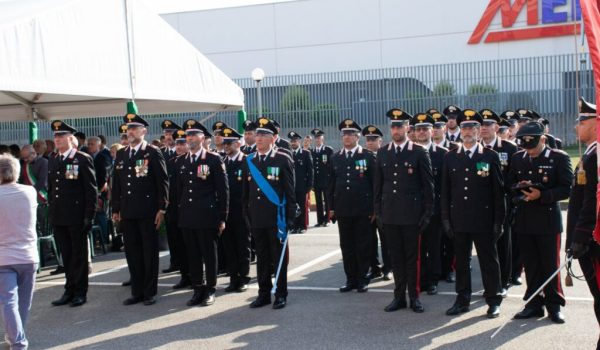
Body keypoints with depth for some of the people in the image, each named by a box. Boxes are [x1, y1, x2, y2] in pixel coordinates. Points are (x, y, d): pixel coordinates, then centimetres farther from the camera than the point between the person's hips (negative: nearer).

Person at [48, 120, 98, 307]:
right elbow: (50, 187, 16)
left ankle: (80, 292, 13)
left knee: (79, 255, 4)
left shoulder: (83, 159, -6)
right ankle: (70, 290, 22)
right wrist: (51, 211, 9)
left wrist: (89, 215, -13)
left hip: (77, 217, -5)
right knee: (66, 255, 13)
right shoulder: (52, 160, 12)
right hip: (58, 218, 6)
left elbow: (91, 189, -9)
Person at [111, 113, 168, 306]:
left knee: (150, 252, 3)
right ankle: (137, 291, 17)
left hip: (147, 212, -5)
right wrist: (115, 209, 11)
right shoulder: (121, 154, 13)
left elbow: (163, 181, -6)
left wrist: (161, 209, -10)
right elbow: (116, 183, 15)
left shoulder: (153, 153, -4)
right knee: (132, 252, 9)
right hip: (127, 212, 5)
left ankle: (150, 292, 12)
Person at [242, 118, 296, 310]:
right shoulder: (249, 161, 9)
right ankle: (264, 293, 20)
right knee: (261, 257, 10)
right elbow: (246, 191, 14)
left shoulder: (283, 159, -5)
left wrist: (290, 218, -9)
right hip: (256, 219, 4)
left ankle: (281, 294, 14)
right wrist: (247, 214, 10)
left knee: (279, 257, 4)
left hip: (277, 218, -4)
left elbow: (290, 190, -6)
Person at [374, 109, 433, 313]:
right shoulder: (382, 153, 8)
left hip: (412, 214, -3)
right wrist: (378, 210, 8)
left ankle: (414, 296, 14)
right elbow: (378, 184, 13)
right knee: (396, 257, 9)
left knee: (412, 256, 4)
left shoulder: (419, 153, -3)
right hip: (390, 214, 3)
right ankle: (399, 296, 17)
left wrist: (427, 213, -6)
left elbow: (428, 185, -3)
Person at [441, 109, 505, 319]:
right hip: (459, 220, 3)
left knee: (489, 261, 5)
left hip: (484, 220, -3)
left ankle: (493, 301, 15)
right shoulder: (450, 157, 8)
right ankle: (462, 300, 20)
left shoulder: (490, 156, 0)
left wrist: (498, 221, -5)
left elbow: (498, 191, -1)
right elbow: (445, 191, 9)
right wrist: (446, 218, 3)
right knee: (461, 261, 10)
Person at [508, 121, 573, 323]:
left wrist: (541, 195, -19)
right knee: (530, 266, 9)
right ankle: (534, 304, 20)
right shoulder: (517, 159, 9)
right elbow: (509, 184, 15)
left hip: (548, 221, -4)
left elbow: (567, 189, -9)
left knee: (551, 265, 3)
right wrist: (519, 187, -7)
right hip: (524, 221, 4)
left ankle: (554, 305, 15)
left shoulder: (559, 158, -4)